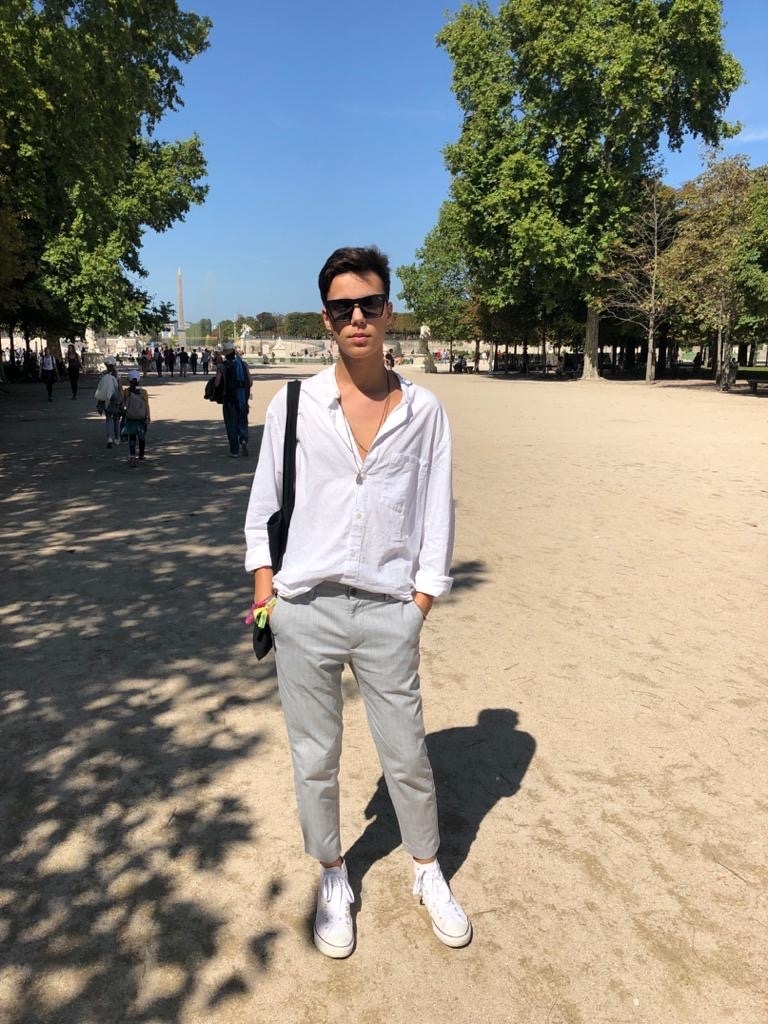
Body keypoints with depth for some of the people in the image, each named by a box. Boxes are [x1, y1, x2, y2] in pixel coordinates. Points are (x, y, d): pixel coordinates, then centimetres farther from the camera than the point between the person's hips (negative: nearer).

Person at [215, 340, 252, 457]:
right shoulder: (243, 363, 4)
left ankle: (234, 451, 7)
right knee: (242, 422, 16)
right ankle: (244, 440, -11)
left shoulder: (222, 366, -6)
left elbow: (216, 384, -9)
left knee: (231, 424, 6)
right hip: (243, 398, 3)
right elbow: (250, 383, 3)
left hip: (230, 398, -3)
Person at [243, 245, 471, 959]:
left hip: (389, 611, 0)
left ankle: (428, 873, 39)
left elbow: (436, 513, 4)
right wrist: (264, 591, 0)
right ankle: (333, 881, 37)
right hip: (304, 611, 1)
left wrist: (421, 601, 0)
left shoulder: (423, 410, 1)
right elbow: (264, 506, 7)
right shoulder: (293, 405, 0)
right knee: (314, 760, 13)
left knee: (407, 757, 12)